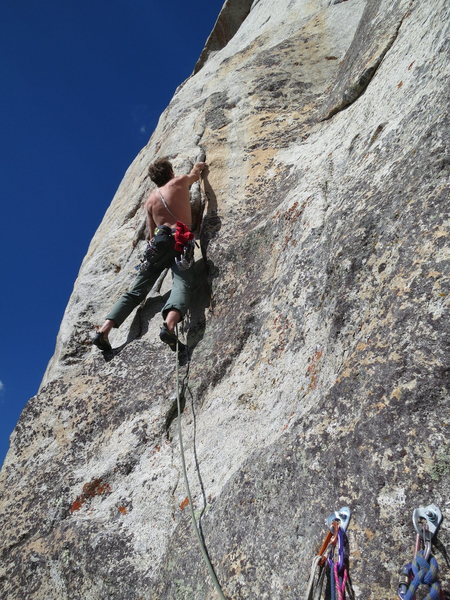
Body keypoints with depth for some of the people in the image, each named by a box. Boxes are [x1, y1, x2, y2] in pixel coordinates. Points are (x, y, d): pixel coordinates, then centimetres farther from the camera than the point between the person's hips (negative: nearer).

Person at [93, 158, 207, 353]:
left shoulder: (150, 200, 25)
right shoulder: (179, 182, 18)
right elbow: (195, 174, 40)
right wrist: (198, 167, 62)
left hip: (158, 242, 4)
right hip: (180, 241, -4)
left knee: (136, 290, 5)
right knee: (182, 285, -23)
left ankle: (104, 330, -5)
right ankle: (169, 325, -51)